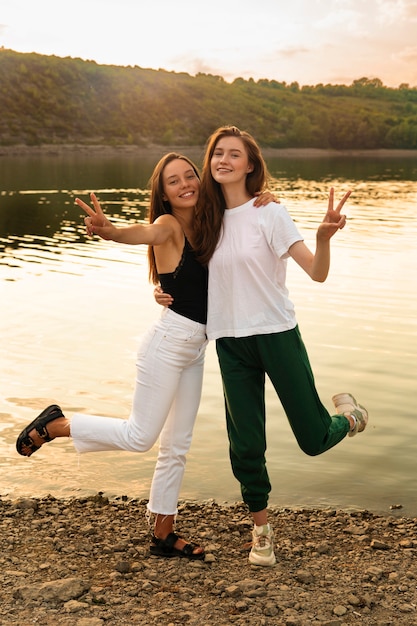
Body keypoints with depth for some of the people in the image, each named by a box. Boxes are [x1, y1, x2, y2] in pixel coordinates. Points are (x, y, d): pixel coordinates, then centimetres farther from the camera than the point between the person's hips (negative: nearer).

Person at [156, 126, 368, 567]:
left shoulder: (269, 214, -8)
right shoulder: (207, 219, 6)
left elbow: (317, 272, -16)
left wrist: (324, 236, -35)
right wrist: (167, 292, 2)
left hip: (277, 335, -3)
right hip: (230, 344, 4)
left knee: (313, 440, 0)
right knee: (245, 445, 5)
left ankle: (347, 414, 36)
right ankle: (261, 530, 26)